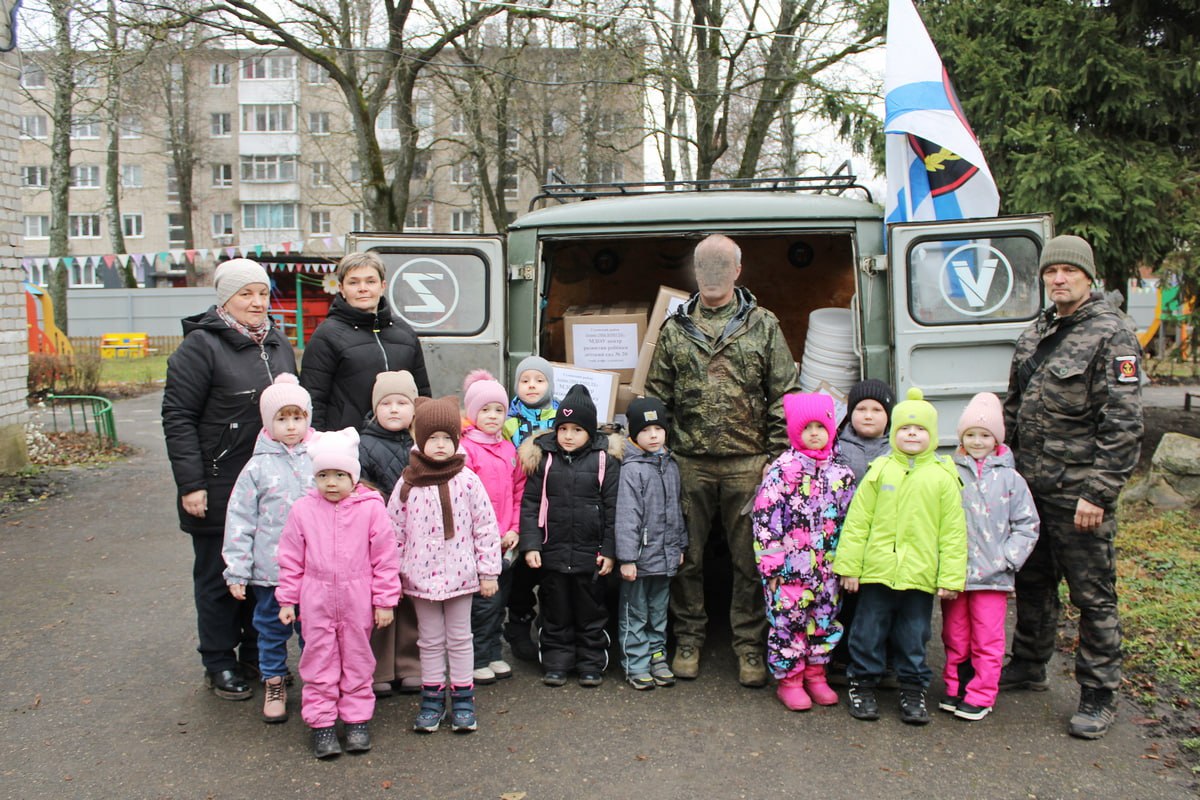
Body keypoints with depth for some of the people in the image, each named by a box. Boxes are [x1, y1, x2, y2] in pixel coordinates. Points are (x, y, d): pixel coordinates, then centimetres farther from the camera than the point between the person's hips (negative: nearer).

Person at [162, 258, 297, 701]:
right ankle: (220, 665, 21)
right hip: (219, 490, -6)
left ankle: (258, 655, 29)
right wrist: (190, 484, -17)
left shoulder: (279, 345, 11)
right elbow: (177, 417, -13)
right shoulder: (201, 346, -10)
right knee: (218, 577, 7)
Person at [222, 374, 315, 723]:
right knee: (272, 628, 13)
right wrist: (236, 571, -4)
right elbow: (239, 520, -2)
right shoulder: (258, 466, -4)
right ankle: (274, 687, 30)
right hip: (271, 568, -1)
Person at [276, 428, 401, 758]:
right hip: (316, 601, 1)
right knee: (319, 661, 9)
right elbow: (291, 559, 4)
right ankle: (321, 722, 21)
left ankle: (357, 719, 26)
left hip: (357, 601, -1)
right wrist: (287, 600, 4)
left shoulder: (371, 508, -9)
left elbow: (385, 558, -5)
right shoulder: (303, 510, -3)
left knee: (357, 660, 12)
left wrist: (385, 601, -3)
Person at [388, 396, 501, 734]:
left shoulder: (468, 481, -7)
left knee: (460, 639, 11)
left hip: (460, 575, -1)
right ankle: (432, 700, 26)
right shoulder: (407, 484, -5)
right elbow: (394, 531, 2)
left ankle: (463, 700, 23)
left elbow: (486, 528, -4)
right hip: (421, 576, 1)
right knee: (430, 641, 13)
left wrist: (488, 572, -3)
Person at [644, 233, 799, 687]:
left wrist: (777, 454, -3)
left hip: (747, 463, -1)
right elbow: (657, 396, 11)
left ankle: (750, 646, 20)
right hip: (689, 463, 1)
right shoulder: (675, 329, 9)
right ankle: (688, 639, 26)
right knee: (686, 556, 9)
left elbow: (784, 396, 4)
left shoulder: (762, 325, 6)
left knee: (750, 559, 6)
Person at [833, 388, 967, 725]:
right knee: (869, 631, 9)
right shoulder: (880, 470, 0)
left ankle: (913, 690, 27)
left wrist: (951, 577, -3)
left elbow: (953, 531, 1)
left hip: (920, 575, 0)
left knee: (914, 636, 12)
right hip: (877, 570, 0)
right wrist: (849, 565, -3)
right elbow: (857, 520, 0)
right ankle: (862, 684, 24)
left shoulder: (943, 477, 1)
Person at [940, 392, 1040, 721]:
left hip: (992, 577, -1)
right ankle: (955, 688, 28)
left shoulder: (1009, 479, 0)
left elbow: (1027, 525, 2)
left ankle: (980, 696, 17)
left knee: (987, 640, 5)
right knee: (954, 636, 13)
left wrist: (1006, 559, -8)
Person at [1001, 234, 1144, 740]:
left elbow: (1122, 424, -16)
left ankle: (1099, 696, 15)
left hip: (1079, 493, -7)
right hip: (1030, 486, 7)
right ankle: (1028, 666, 35)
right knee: (1032, 581, 18)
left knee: (1093, 594, 3)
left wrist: (1098, 493, -19)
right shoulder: (1035, 334, 12)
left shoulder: (1111, 336, -11)